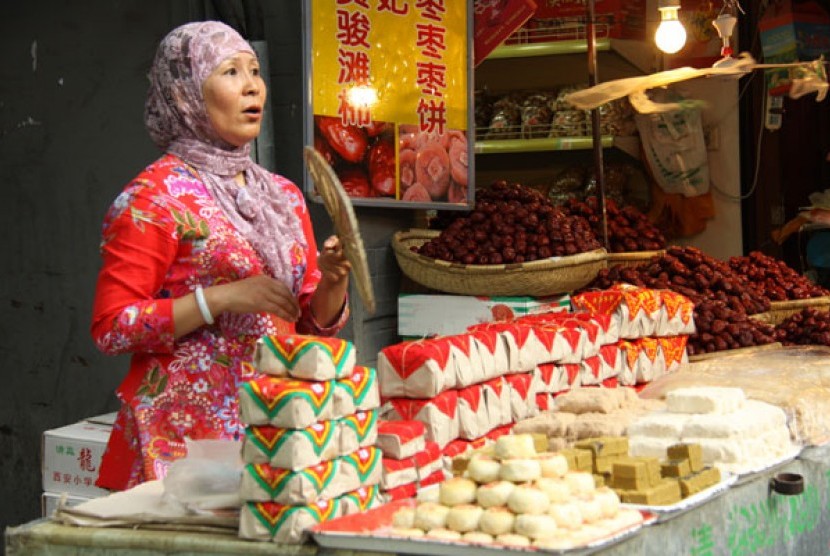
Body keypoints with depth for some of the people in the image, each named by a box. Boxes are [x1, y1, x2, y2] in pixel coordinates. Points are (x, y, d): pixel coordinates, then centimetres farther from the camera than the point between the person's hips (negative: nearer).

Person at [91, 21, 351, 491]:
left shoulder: (283, 196, 14)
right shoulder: (156, 197, -5)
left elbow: (315, 325, 17)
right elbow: (111, 328, -11)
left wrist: (333, 281, -4)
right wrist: (223, 298, -19)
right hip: (187, 431, -6)